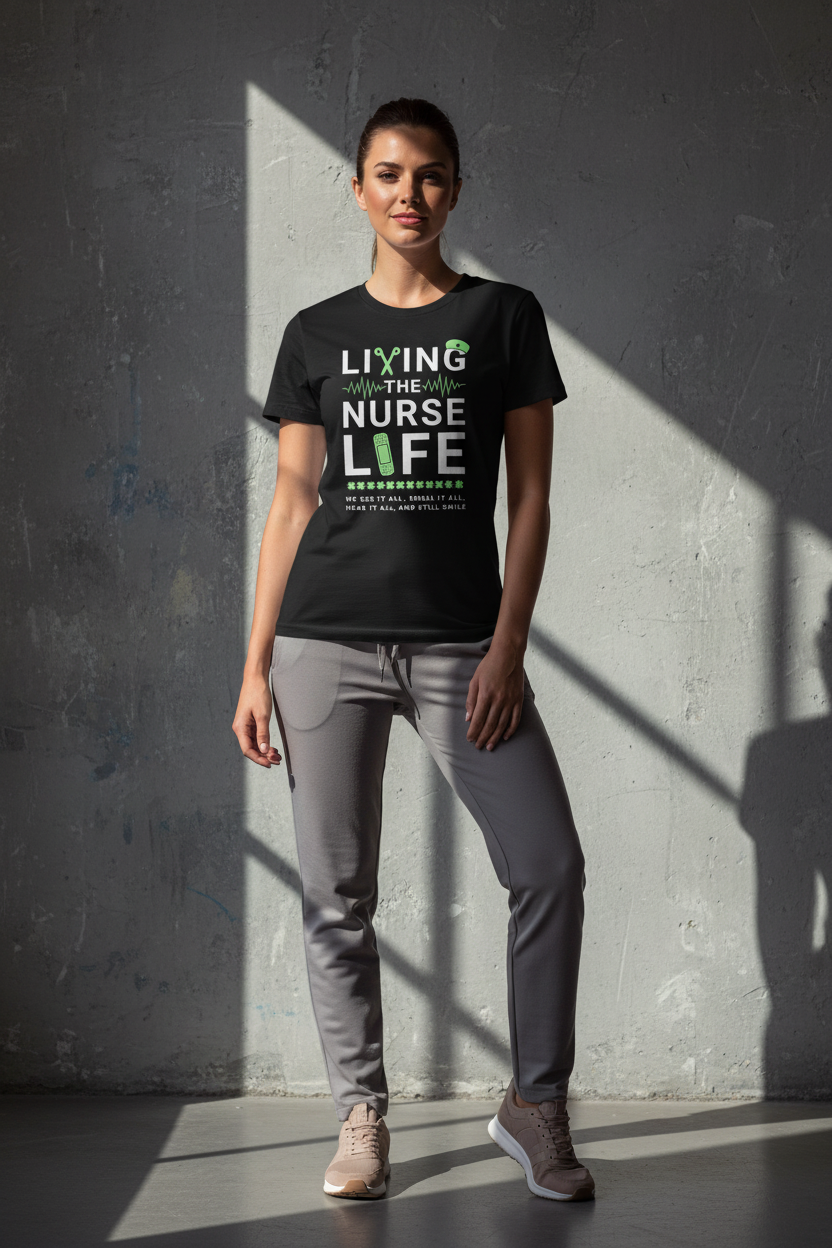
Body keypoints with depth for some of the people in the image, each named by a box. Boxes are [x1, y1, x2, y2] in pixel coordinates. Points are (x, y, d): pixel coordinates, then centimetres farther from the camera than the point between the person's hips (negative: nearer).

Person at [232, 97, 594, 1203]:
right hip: (328, 642, 1)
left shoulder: (504, 317, 7)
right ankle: (362, 1115, 15)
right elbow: (293, 503, 11)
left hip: (461, 642, -1)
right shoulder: (317, 334, 10)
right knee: (337, 893, 2)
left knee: (550, 866, -9)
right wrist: (256, 666, 5)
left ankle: (535, 1105, 8)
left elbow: (530, 496, 4)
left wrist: (507, 647, -6)